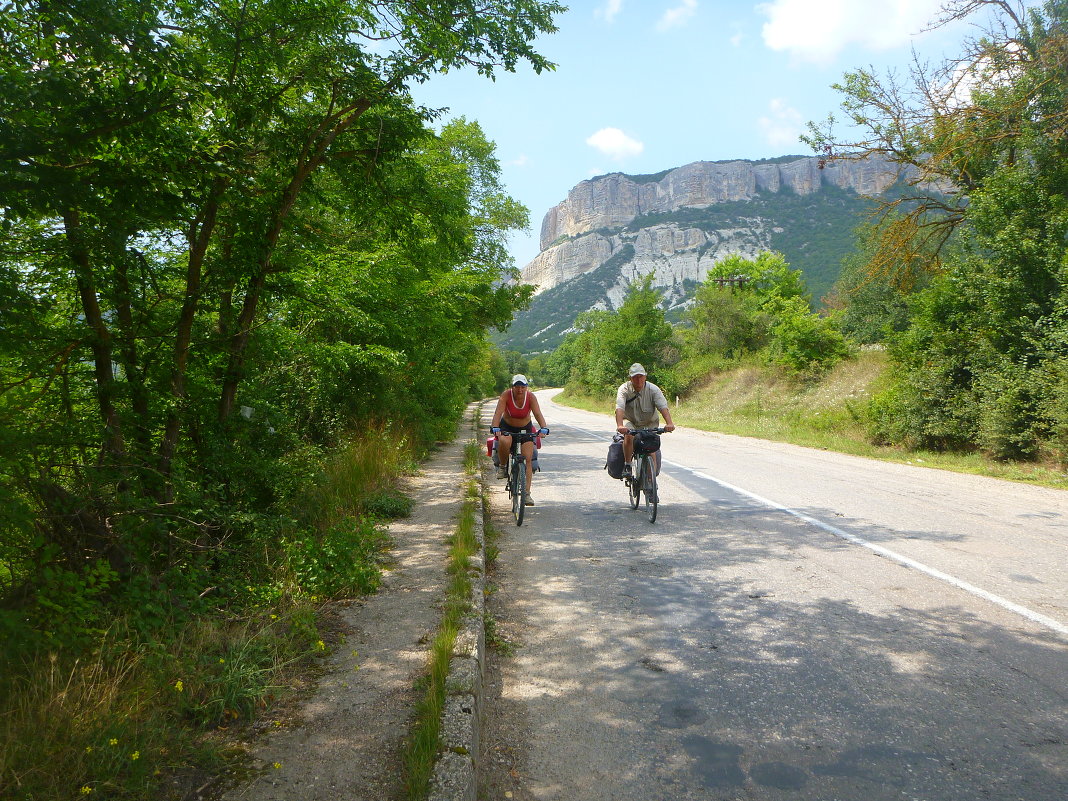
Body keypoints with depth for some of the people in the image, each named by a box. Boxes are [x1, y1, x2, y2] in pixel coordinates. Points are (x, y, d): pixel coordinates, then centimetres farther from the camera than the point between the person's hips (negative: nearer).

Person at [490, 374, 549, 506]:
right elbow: (498, 412, -29)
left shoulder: (531, 396, -18)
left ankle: (526, 493, -6)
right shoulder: (506, 395, -21)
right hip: (507, 427, -1)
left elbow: (538, 414, -26)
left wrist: (544, 428, -42)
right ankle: (502, 466, -8)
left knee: (528, 459, -10)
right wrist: (495, 428, -45)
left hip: (525, 428, 2)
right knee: (504, 442, -37)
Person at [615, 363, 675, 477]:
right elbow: (619, 408, -32)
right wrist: (620, 426, -51)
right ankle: (627, 465, -12)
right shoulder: (624, 389, -18)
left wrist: (669, 423, -46)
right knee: (629, 436, -31)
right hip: (630, 421, -1)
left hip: (649, 424, 1)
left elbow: (663, 407, -28)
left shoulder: (653, 389, -17)